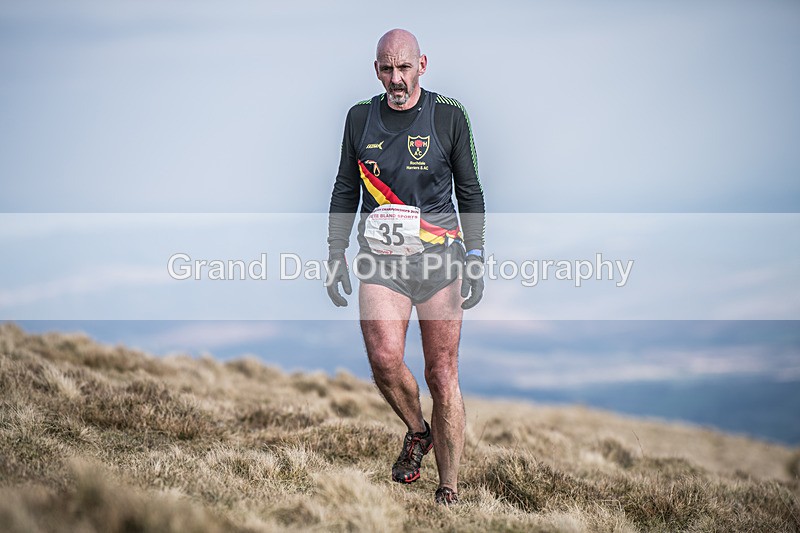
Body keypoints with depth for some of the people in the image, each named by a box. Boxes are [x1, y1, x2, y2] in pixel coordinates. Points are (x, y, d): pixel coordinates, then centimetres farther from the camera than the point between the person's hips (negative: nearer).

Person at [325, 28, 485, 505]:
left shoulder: (449, 115, 2)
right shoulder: (360, 117, 8)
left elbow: (470, 191, 8)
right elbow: (346, 189, 17)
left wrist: (475, 257, 1)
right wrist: (335, 255, 11)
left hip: (439, 257, -1)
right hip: (380, 258, 1)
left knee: (442, 376, -3)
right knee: (384, 360, -20)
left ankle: (449, 491, 9)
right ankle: (418, 431, 11)